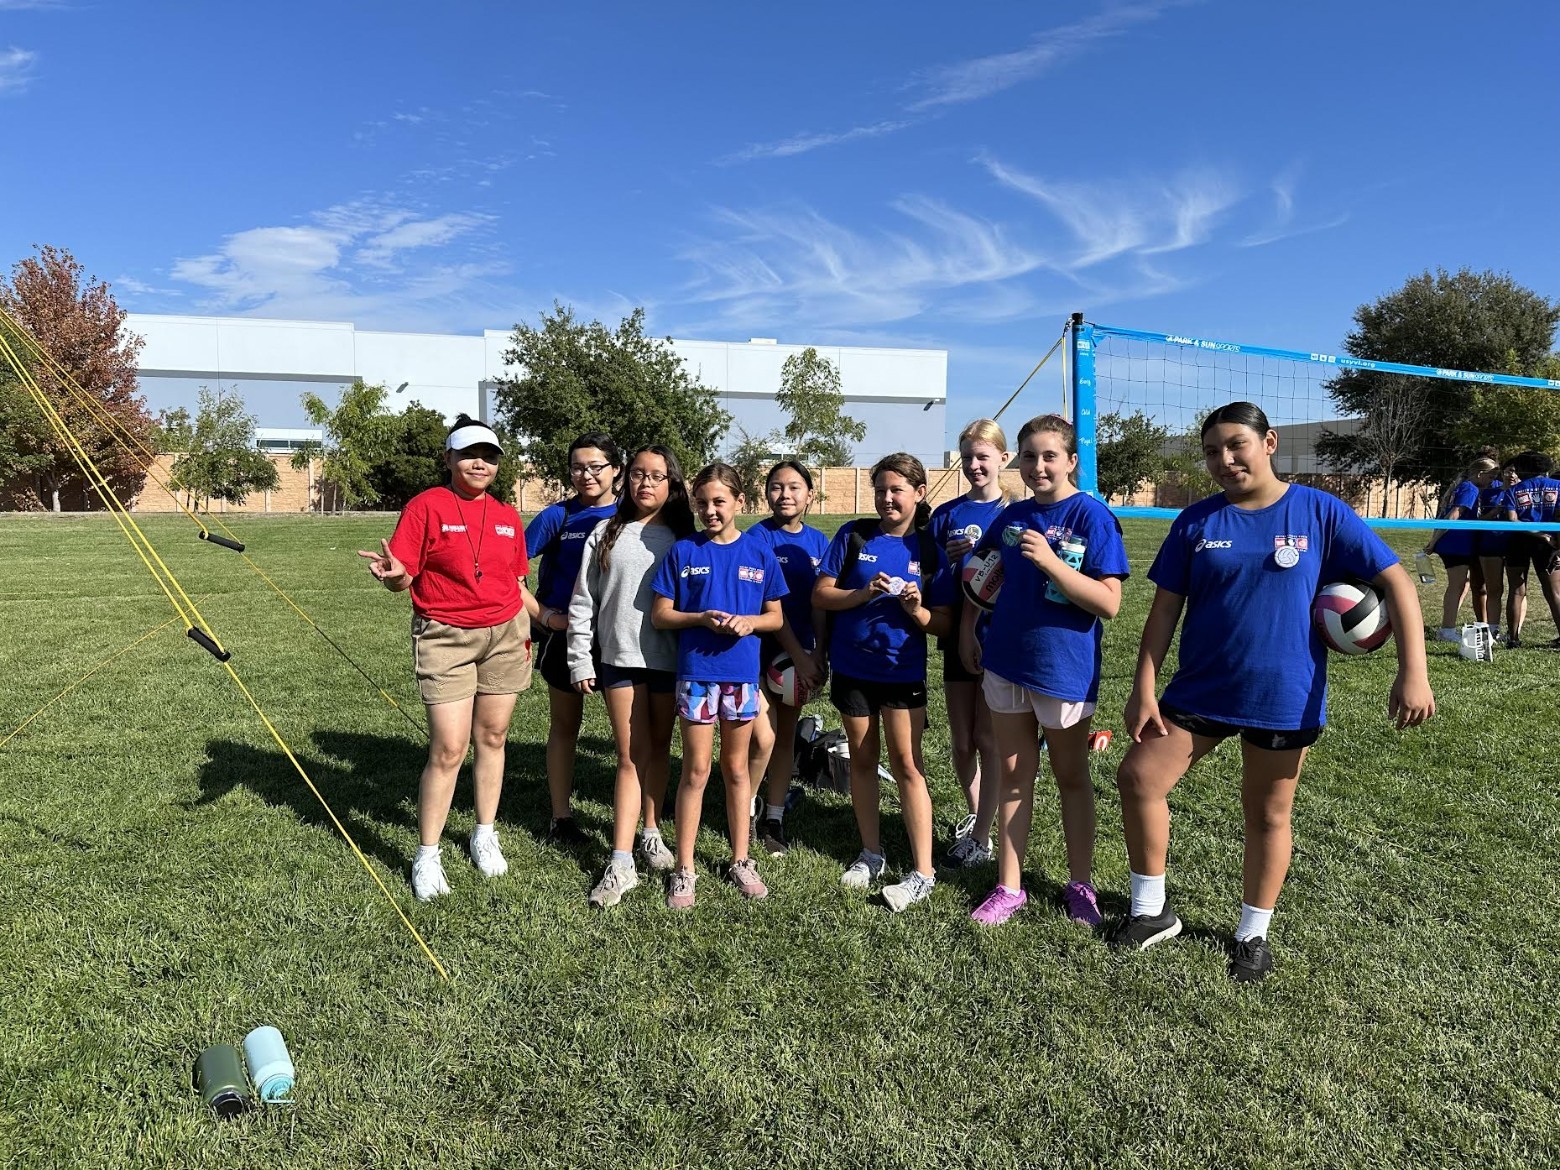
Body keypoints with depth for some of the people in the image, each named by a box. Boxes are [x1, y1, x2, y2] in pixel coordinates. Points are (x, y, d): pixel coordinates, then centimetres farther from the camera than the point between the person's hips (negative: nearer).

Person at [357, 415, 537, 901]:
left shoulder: (508, 517, 8)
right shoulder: (426, 506, -6)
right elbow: (402, 578, -11)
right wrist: (393, 574, -32)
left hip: (505, 635, 5)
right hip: (445, 637, -4)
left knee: (493, 738, 12)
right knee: (448, 750, -6)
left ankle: (485, 834, 30)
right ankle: (427, 856, 11)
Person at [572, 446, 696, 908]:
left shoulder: (682, 538, 4)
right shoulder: (606, 534, 4)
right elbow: (583, 601, 5)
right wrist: (580, 661, 1)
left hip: (669, 659, 1)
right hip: (619, 658, 0)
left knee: (658, 749, 12)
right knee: (631, 757, -4)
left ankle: (652, 833, 31)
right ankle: (621, 862, -2)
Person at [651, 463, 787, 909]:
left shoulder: (759, 553, 3)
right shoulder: (683, 551, 0)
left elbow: (776, 617, 8)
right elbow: (659, 615, 0)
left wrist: (749, 622, -13)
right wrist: (703, 618, -15)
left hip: (742, 672, 2)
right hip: (695, 671, -1)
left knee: (736, 767, 13)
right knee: (696, 770, 2)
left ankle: (741, 860, 26)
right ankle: (684, 869, 14)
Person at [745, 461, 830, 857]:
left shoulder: (818, 541, 6)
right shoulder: (758, 537, -9)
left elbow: (821, 603, 4)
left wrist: (818, 654, -7)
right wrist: (799, 655, -15)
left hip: (800, 654, 5)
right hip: (760, 650, -5)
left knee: (786, 735, 11)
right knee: (763, 738, -12)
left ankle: (773, 820, 22)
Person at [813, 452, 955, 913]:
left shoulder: (929, 550, -1)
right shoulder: (853, 536, 0)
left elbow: (943, 625, -1)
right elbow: (820, 595, -2)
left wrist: (916, 609, -21)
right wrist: (864, 593, -18)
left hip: (903, 671, -2)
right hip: (852, 668, 2)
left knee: (906, 763, -4)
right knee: (862, 758, 12)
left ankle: (922, 872, 4)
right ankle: (871, 854, 28)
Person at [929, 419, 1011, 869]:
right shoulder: (947, 514, 5)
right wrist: (951, 559, -15)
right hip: (957, 638, 3)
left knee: (988, 740, 3)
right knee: (960, 741, 12)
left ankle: (981, 837, 14)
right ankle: (975, 814, 35)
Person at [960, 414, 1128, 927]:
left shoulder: (1092, 516, -12)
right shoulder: (1012, 516, 4)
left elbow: (1109, 603, -20)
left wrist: (1050, 561, -28)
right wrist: (967, 631, 13)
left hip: (1064, 668, -5)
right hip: (1005, 662, 5)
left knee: (1071, 777, 13)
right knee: (1014, 775, 13)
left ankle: (1080, 884, 30)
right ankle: (1009, 886, 24)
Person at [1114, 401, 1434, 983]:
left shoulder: (1320, 512, -6)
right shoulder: (1195, 521, 0)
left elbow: (1396, 581, -6)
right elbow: (1166, 607, 1)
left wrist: (1413, 671, -15)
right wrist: (1144, 688, -4)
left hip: (1285, 698, -2)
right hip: (1200, 690, 2)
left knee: (1268, 815, 10)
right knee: (1138, 778, -3)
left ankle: (1253, 934, 31)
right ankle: (1151, 910, 16)